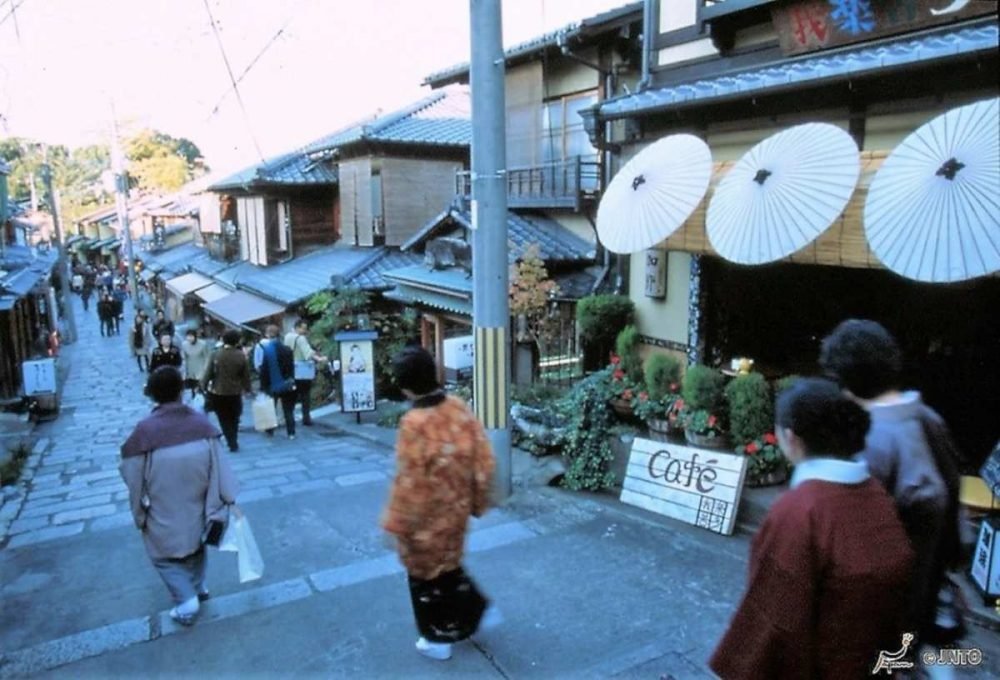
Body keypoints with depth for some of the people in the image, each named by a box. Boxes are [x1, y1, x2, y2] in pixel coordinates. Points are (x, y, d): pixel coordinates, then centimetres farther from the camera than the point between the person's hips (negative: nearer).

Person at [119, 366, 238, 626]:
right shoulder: (201, 422, -13)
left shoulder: (145, 429, -23)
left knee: (165, 555, 18)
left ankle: (186, 599, 10)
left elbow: (133, 475, -13)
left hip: (164, 514, -4)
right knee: (195, 545, 29)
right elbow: (218, 464, -8)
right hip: (197, 506, 4)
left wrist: (139, 512, 3)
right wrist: (227, 497, 3)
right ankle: (198, 587, 45)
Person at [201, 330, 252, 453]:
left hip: (218, 392, -1)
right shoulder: (241, 356, -8)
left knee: (224, 419, 12)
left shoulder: (216, 354, -9)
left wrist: (204, 387, 0)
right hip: (235, 392, 1)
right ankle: (233, 441, 21)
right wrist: (247, 389, 10)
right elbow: (246, 375, -3)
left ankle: (232, 443, 7)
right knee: (234, 418, 19)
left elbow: (208, 373, -10)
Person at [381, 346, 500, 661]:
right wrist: (478, 501, 11)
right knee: (448, 565, 29)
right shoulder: (459, 408, -9)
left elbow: (409, 482, -22)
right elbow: (483, 459, -2)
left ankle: (439, 639, 34)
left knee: (427, 575, 16)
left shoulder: (415, 423, -28)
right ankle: (480, 611, 37)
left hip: (427, 518, -6)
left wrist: (396, 524, -9)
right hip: (456, 508, 6)